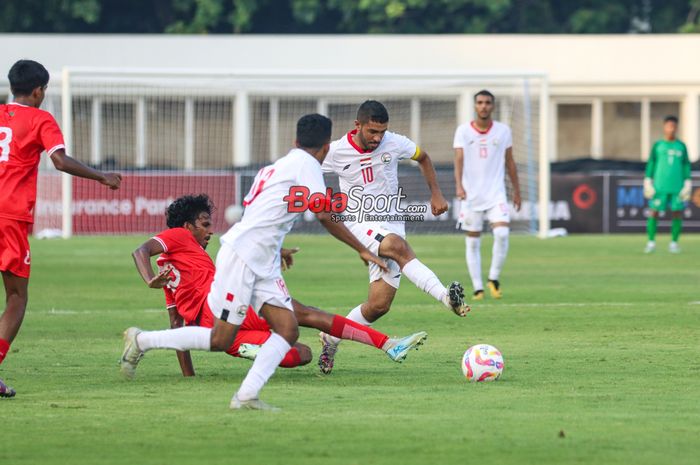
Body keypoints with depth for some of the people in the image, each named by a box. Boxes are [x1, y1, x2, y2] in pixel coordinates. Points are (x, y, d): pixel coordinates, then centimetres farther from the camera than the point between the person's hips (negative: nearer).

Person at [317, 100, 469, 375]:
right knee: (400, 248, -37)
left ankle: (332, 339, 14)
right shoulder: (337, 152, -9)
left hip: (391, 223, 3)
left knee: (379, 305, -7)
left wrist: (436, 194, 8)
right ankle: (447, 297, -51)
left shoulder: (395, 144, -5)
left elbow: (423, 158, 15)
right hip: (360, 222, -3)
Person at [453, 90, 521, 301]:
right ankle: (478, 288, 11)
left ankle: (494, 278, -2)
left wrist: (517, 190, 14)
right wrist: (459, 185, -29)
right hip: (471, 195, 0)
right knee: (472, 242, 3)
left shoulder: (503, 130, 4)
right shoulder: (463, 131, -2)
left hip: (496, 194, 0)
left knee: (502, 233, -19)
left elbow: (509, 162, 13)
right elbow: (459, 159, -13)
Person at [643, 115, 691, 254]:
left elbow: (686, 167, 11)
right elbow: (651, 164, 8)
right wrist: (647, 183, 1)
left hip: (677, 187, 1)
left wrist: (687, 185, 4)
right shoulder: (657, 145, 7)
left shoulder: (681, 147, 10)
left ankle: (674, 243, 7)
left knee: (677, 213, -2)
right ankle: (651, 242, 2)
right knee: (653, 212, -6)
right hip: (660, 186, -1)